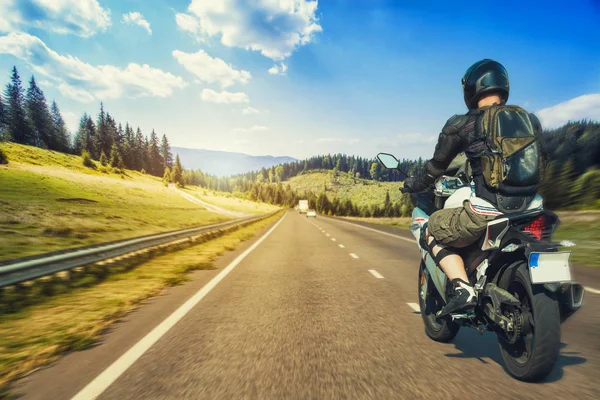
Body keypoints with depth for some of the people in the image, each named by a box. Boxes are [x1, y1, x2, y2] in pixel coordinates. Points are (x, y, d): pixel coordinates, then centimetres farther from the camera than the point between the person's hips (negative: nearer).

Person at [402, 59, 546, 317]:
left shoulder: (461, 125, -3)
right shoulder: (530, 120, 12)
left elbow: (436, 167, 6)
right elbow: (536, 165, 24)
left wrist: (413, 185, 24)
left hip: (486, 210, -6)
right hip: (529, 207, 6)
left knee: (432, 230, 13)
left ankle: (462, 287, -5)